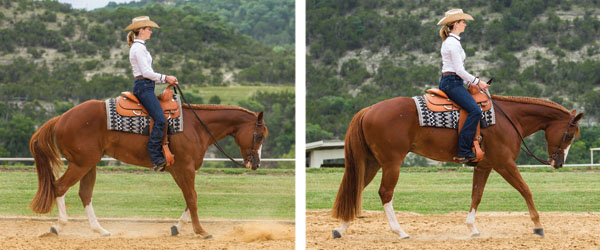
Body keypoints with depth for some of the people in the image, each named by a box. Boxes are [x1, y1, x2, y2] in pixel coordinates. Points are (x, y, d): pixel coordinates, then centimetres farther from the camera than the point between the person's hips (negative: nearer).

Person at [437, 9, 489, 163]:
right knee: (475, 111, -23)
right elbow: (459, 70, -16)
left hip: (449, 81, 11)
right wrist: (477, 81, -8)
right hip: (452, 83, -11)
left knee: (475, 108, 14)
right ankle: (464, 151, -28)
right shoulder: (453, 43, -13)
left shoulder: (450, 42, 19)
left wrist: (469, 83, 16)